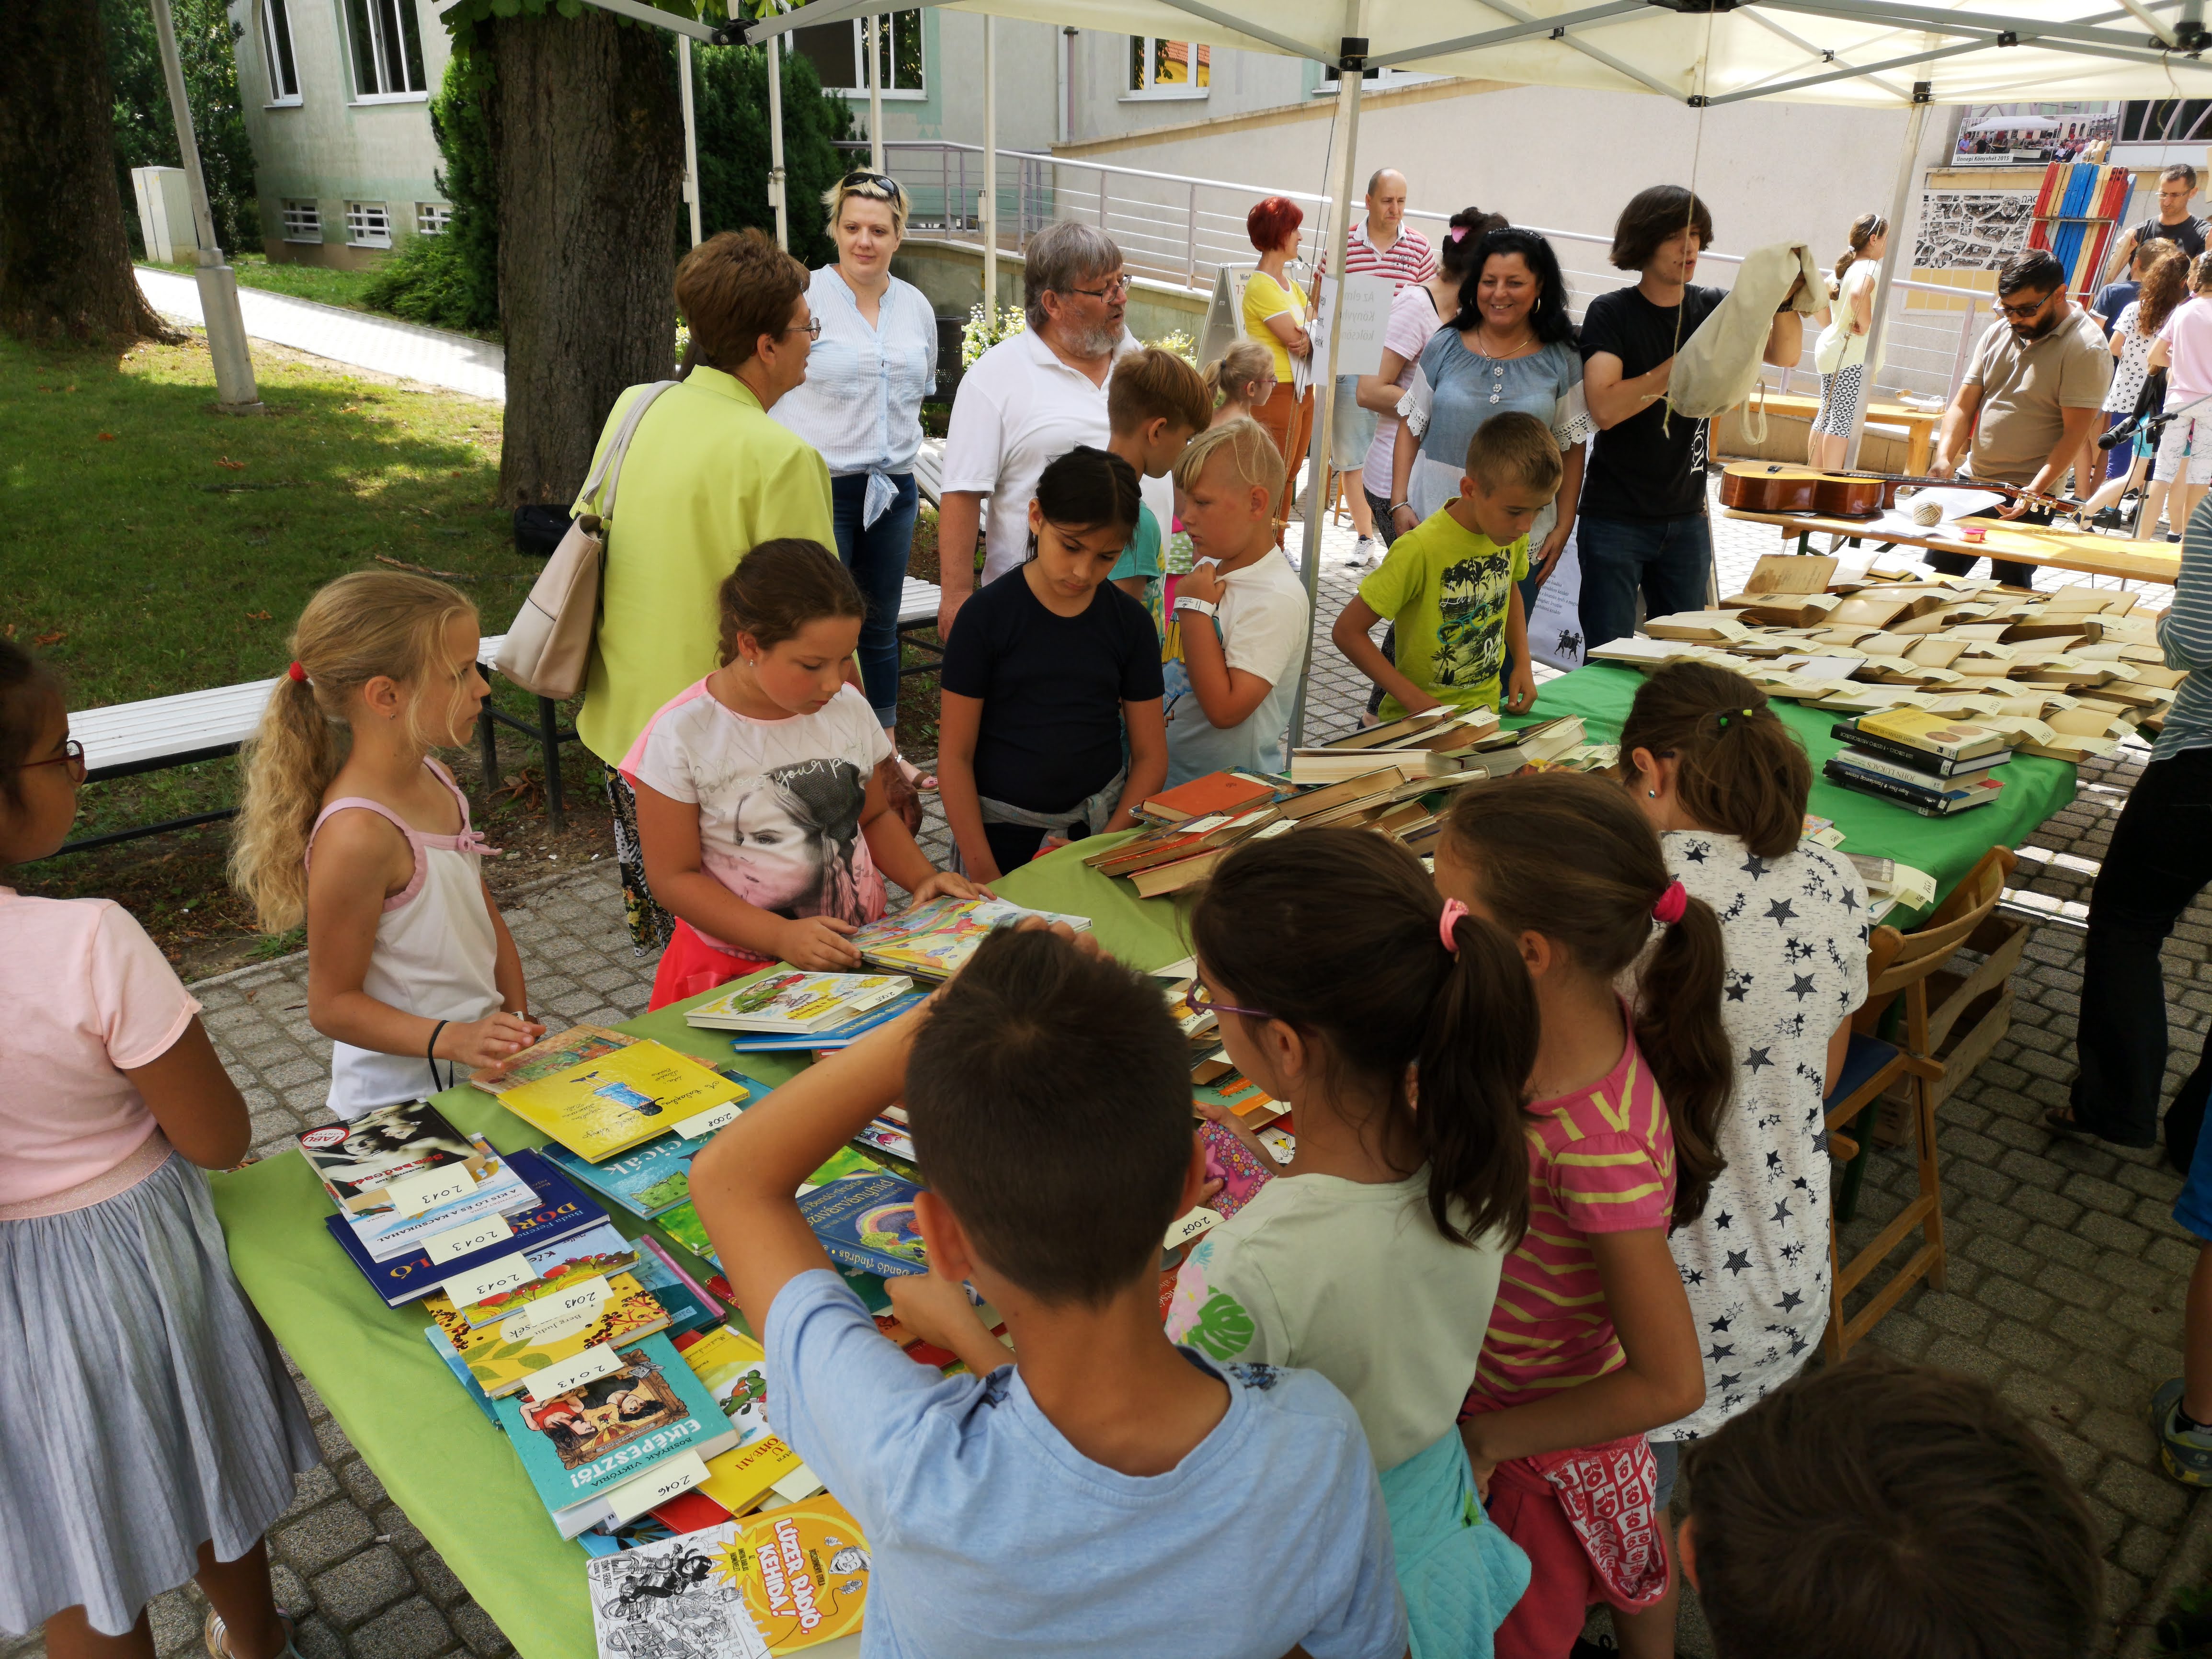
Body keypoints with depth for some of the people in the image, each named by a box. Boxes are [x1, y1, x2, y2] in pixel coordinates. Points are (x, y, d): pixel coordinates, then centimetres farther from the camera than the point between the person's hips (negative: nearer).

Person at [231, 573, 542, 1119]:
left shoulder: (438, 781, 2)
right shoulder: (358, 834, -26)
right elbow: (332, 1005, -19)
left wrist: (521, 1026, 6)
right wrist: (451, 1038, -30)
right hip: (405, 1101, -8)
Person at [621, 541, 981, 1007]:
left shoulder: (850, 707, 4)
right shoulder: (682, 736, -10)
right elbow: (674, 877, -8)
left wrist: (922, 877, 0)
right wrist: (781, 938, -20)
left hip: (859, 950, 4)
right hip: (738, 965, -3)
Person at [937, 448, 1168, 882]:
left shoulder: (1131, 622, 0)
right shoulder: (987, 614, -9)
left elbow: (1150, 755, 2)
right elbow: (955, 754, -8)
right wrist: (984, 873, -13)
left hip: (1103, 828, 2)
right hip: (1001, 834, -2)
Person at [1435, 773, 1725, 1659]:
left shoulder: (1599, 1144, -41)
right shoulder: (1566, 1022, -20)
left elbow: (1671, 1384, -30)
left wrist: (1484, 1439, -22)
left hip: (1545, 1444, -7)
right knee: (1629, 1556, 36)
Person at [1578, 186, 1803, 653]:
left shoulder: (1712, 308, 7)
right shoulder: (1611, 313, -7)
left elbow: (1784, 354, -7)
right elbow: (1605, 409, -21)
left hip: (1687, 517, 5)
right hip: (1617, 521, -5)